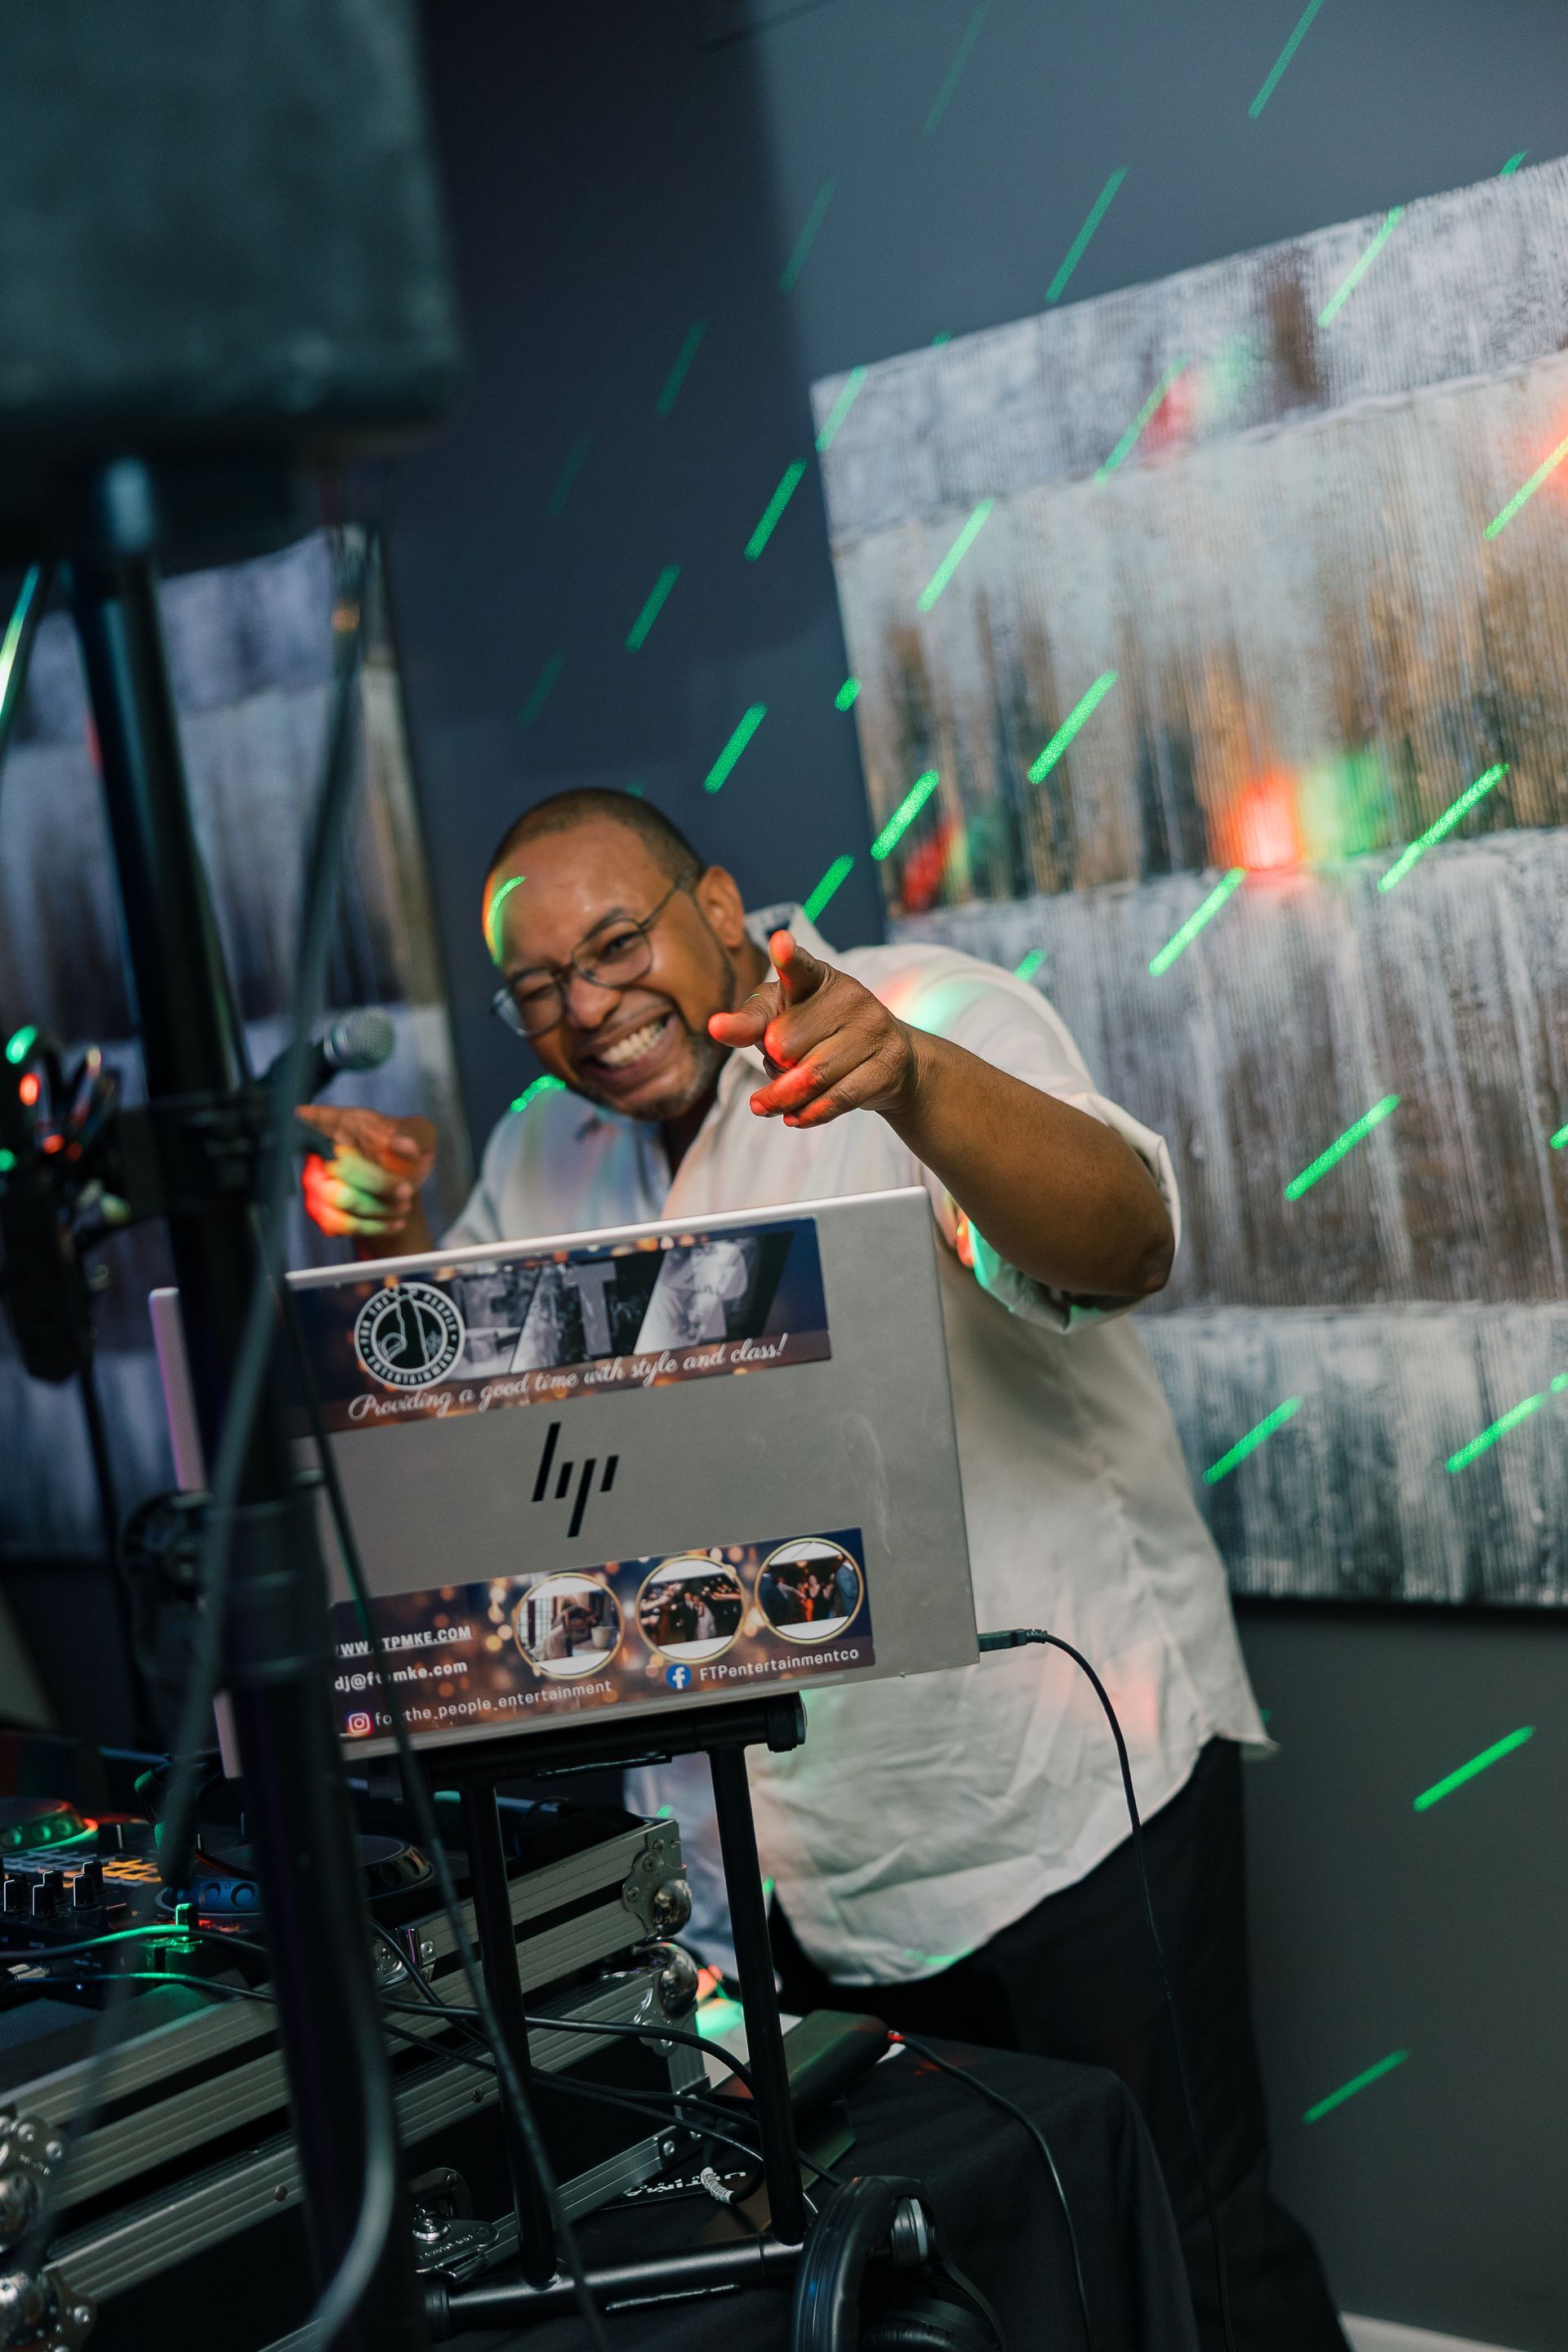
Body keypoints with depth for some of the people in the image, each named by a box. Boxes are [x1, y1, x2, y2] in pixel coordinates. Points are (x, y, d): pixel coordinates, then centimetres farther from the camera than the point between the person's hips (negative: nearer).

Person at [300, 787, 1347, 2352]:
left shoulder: (938, 1021, -11)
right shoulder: (541, 1158, 7)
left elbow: (1122, 1248, -28)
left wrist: (907, 1080, -46)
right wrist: (384, 1252, -10)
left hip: (1069, 1787, -5)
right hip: (808, 1854, 6)